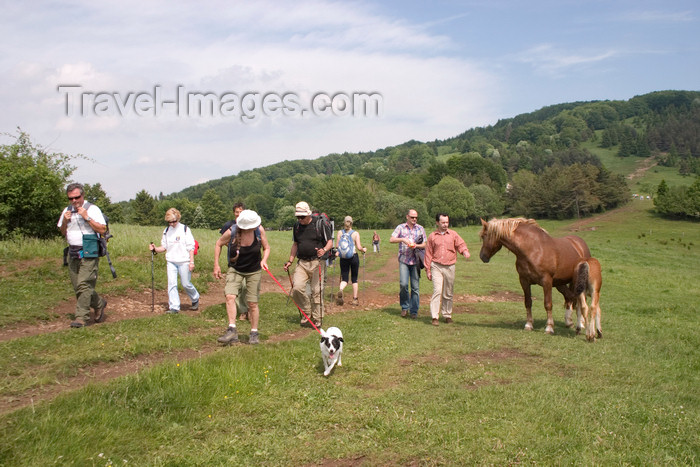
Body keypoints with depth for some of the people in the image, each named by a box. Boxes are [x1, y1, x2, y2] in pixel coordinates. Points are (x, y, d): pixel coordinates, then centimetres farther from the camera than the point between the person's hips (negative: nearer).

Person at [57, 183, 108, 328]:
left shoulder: (92, 209, -3)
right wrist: (64, 221, 1)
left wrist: (86, 217, -17)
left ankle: (82, 317, -10)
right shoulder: (67, 211, 14)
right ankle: (99, 304, 26)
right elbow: (63, 233, 21)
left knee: (84, 284, -13)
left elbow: (102, 229, -11)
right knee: (77, 287, 7)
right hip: (72, 253, 6)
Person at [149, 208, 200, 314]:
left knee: (186, 284, 3)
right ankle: (174, 307, -1)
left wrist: (191, 262, -9)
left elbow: (191, 247, -4)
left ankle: (195, 299, 30)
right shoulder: (166, 231, 9)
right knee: (171, 284, -5)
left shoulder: (185, 229, -4)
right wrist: (155, 249, -7)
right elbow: (164, 247, 13)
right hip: (171, 261, 4)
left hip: (184, 261, -4)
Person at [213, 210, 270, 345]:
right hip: (235, 270, 0)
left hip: (254, 271, 1)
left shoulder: (259, 230, -16)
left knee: (252, 303, 1)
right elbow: (218, 244, 0)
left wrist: (264, 260, -19)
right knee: (230, 296, -20)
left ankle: (254, 334, 15)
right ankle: (232, 331, -16)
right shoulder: (231, 233, -21)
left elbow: (266, 248, 1)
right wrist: (216, 265, -1)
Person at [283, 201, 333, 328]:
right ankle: (306, 312, 8)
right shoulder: (297, 226, 12)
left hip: (316, 262, -4)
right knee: (297, 288, -13)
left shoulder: (319, 224, -3)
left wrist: (324, 250, -22)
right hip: (301, 263, 4)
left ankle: (317, 319, 11)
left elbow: (330, 242, -1)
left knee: (316, 291, -3)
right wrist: (290, 261, 15)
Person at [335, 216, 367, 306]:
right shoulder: (355, 233, -4)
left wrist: (337, 251, 16)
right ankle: (355, 299, 16)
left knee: (344, 279, 7)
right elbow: (359, 247, -9)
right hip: (354, 257, -1)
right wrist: (363, 250, 12)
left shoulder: (340, 232, 0)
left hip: (343, 258, 1)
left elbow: (337, 245, -5)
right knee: (354, 279, 13)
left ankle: (340, 290, -26)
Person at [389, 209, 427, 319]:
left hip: (415, 260, 1)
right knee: (403, 284, -13)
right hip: (403, 260, -1)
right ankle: (404, 307, 6)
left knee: (415, 286, 1)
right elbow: (391, 240, -2)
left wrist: (416, 246, -11)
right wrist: (403, 239, -18)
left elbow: (425, 244, 9)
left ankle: (414, 311, 11)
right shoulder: (400, 227, 7)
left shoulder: (420, 228, 10)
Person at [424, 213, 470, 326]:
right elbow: (428, 253, 6)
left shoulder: (453, 234, 7)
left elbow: (461, 244, 2)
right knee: (437, 291, -14)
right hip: (436, 266, -2)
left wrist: (465, 251, -22)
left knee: (448, 293, 9)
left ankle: (447, 315, 23)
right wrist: (428, 270, 4)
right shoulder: (432, 236, 4)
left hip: (449, 267, 2)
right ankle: (434, 317, -13)